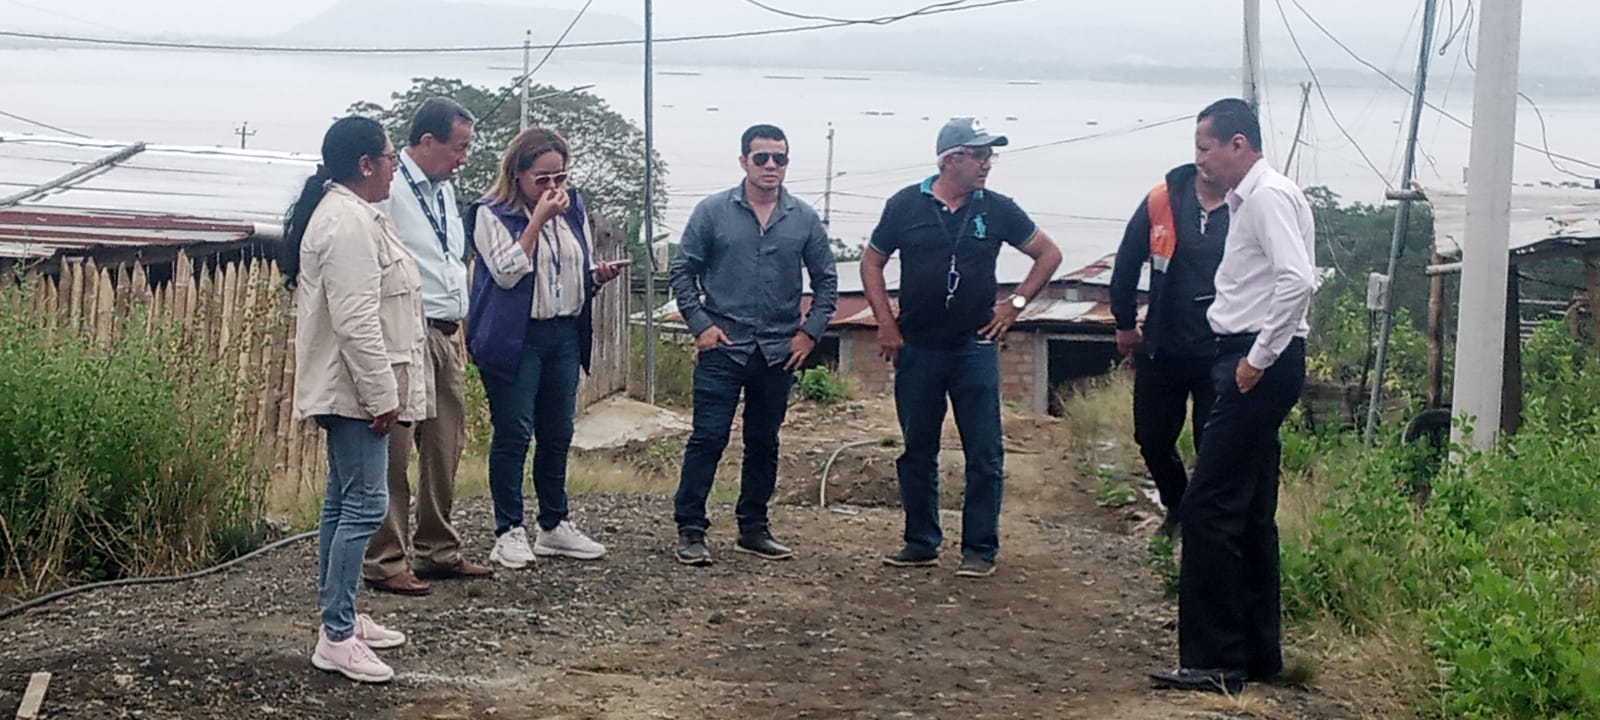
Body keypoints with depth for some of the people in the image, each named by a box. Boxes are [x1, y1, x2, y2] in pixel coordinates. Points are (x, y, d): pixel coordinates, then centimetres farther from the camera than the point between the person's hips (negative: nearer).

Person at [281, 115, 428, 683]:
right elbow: (356, 321, -25)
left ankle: (341, 617, 24)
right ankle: (336, 638, -8)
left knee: (345, 500, 15)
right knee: (365, 505, -10)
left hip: (346, 389, 11)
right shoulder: (348, 222, -19)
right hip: (355, 388, -11)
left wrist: (383, 391, 25)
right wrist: (382, 396, -23)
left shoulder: (346, 212, 16)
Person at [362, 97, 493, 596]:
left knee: (445, 450, 14)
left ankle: (439, 551, 25)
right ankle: (384, 563, 2)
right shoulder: (389, 191, -13)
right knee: (394, 456, -4)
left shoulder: (445, 190, 17)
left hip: (446, 335, 9)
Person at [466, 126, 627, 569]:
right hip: (515, 338, -6)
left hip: (565, 334, 6)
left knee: (558, 434, 11)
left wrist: (598, 276, -2)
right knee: (513, 434, -3)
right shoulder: (492, 214, -6)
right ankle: (509, 533, 4)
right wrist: (538, 219, -18)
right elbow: (507, 272, -17)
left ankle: (554, 525, 22)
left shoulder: (573, 209, 12)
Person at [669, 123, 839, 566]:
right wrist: (700, 325, -7)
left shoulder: (804, 219, 5)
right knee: (708, 438, -6)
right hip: (722, 347, -3)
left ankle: (753, 529, 22)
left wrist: (810, 332, 1)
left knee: (764, 443, 12)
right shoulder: (712, 212, -1)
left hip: (779, 352, 3)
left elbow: (826, 280, 11)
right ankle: (690, 529, 1)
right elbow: (683, 272, 1)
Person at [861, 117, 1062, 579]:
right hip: (916, 349, 1)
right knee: (917, 451, 9)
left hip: (975, 347, 0)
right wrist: (886, 323, 0)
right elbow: (872, 263, 9)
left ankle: (980, 549, 8)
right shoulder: (906, 206, 0)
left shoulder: (997, 209, 0)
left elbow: (1049, 255, 10)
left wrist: (1017, 303, 2)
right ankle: (921, 543, 20)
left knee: (984, 454, -1)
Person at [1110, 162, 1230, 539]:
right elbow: (1128, 262, 8)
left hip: (1220, 355, -3)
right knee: (1152, 438, 14)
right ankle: (1177, 506, 38)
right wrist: (1125, 323, 14)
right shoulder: (1163, 200, -3)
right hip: (1161, 350, 4)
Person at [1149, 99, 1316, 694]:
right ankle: (1258, 654, 22)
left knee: (1208, 508, -10)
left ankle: (1214, 661, -7)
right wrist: (1250, 357, 13)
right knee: (1249, 514, 14)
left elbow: (1297, 281, -25)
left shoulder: (1269, 196, -12)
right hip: (1249, 361, 11)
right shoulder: (1248, 198, 19)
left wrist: (1259, 357, -21)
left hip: (1260, 366, -11)